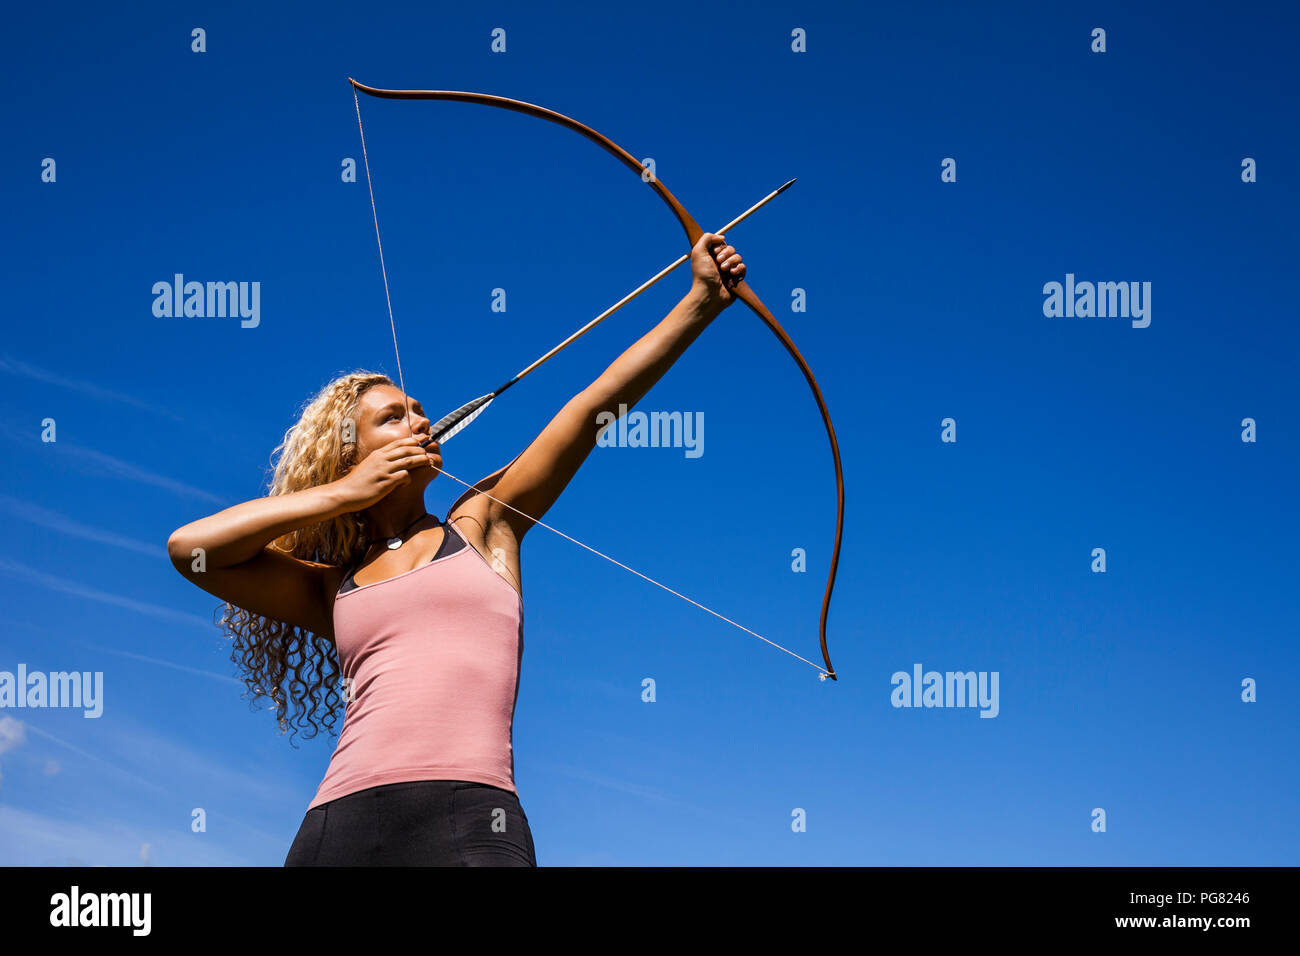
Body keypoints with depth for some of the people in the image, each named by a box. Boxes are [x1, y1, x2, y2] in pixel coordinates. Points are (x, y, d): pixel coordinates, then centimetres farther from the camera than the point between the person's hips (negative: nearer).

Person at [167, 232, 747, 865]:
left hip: (468, 820, -1)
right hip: (336, 824, 2)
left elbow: (599, 401, 14)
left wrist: (703, 300, 11)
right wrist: (346, 492, 11)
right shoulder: (332, 588, 19)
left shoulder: (482, 524, 17)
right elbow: (190, 545, 8)